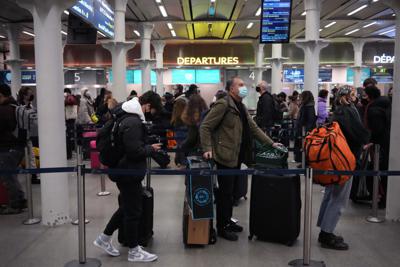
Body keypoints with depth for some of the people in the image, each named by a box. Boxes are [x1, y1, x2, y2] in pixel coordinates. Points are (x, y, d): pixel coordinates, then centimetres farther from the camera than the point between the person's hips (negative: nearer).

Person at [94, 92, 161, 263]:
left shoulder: (129, 117, 9)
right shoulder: (133, 123, -25)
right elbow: (135, 151, -28)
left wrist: (149, 147, 9)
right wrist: (151, 148, -12)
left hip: (125, 170, 10)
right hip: (129, 173, -10)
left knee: (127, 207, 22)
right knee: (133, 211, 2)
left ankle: (104, 238, 32)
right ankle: (134, 251, 17)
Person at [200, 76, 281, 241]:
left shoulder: (241, 107, 17)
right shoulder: (223, 104, -12)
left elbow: (253, 128, 18)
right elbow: (205, 126, -14)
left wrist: (271, 143, 12)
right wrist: (207, 149, -22)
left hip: (237, 157, 8)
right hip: (225, 157, -8)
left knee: (231, 191, 16)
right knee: (225, 193, 0)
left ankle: (227, 221, 30)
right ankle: (222, 227, 12)